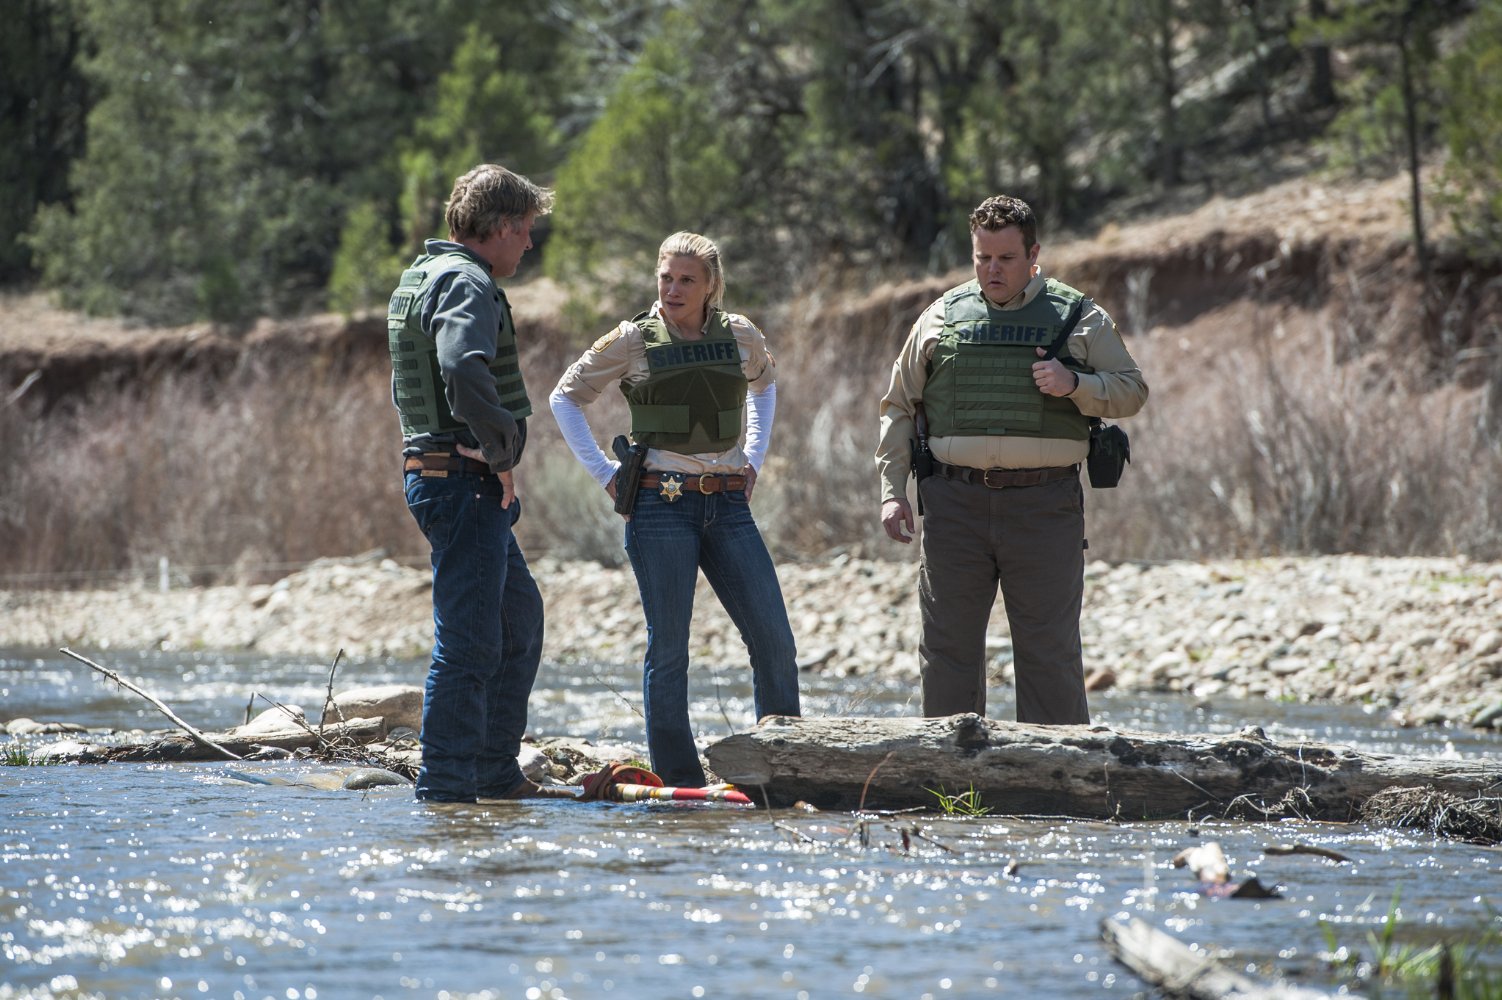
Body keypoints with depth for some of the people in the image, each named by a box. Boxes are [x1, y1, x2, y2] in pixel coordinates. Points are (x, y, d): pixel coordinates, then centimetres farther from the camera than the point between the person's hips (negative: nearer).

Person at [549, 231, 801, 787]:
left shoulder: (740, 336, 7)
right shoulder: (632, 341, -1)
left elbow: (763, 386, 29)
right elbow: (565, 397, 9)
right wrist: (603, 471, 2)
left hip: (728, 504, 3)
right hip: (661, 505, -3)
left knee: (775, 639, -3)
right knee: (668, 647, -2)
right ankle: (678, 781, 4)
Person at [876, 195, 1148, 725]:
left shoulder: (1079, 317, 6)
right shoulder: (942, 317, 11)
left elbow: (1131, 390, 4)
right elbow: (899, 407, 14)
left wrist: (1075, 385, -15)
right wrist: (891, 490, 6)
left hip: (1044, 502, -2)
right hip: (955, 499, 2)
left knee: (1050, 648, -2)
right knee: (947, 646, 3)